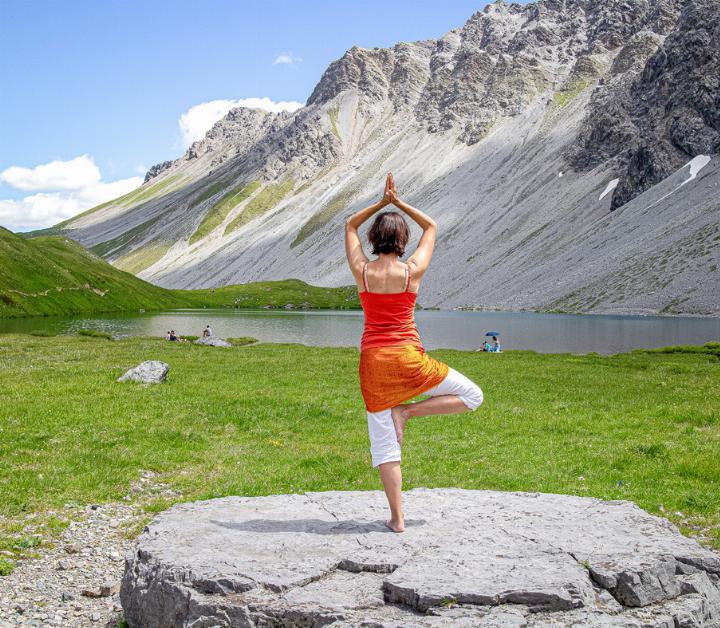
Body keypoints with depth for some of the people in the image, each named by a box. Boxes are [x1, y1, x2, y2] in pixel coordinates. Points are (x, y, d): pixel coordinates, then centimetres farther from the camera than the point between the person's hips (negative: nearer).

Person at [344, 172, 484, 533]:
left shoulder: (361, 271, -2)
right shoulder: (413, 271, -5)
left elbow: (350, 225, 16)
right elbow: (432, 228, 13)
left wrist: (381, 202, 11)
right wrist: (399, 203, 14)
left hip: (373, 361, 2)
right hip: (408, 359, -2)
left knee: (384, 443, 7)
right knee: (472, 396, 13)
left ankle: (397, 518, 6)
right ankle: (407, 411, 0)